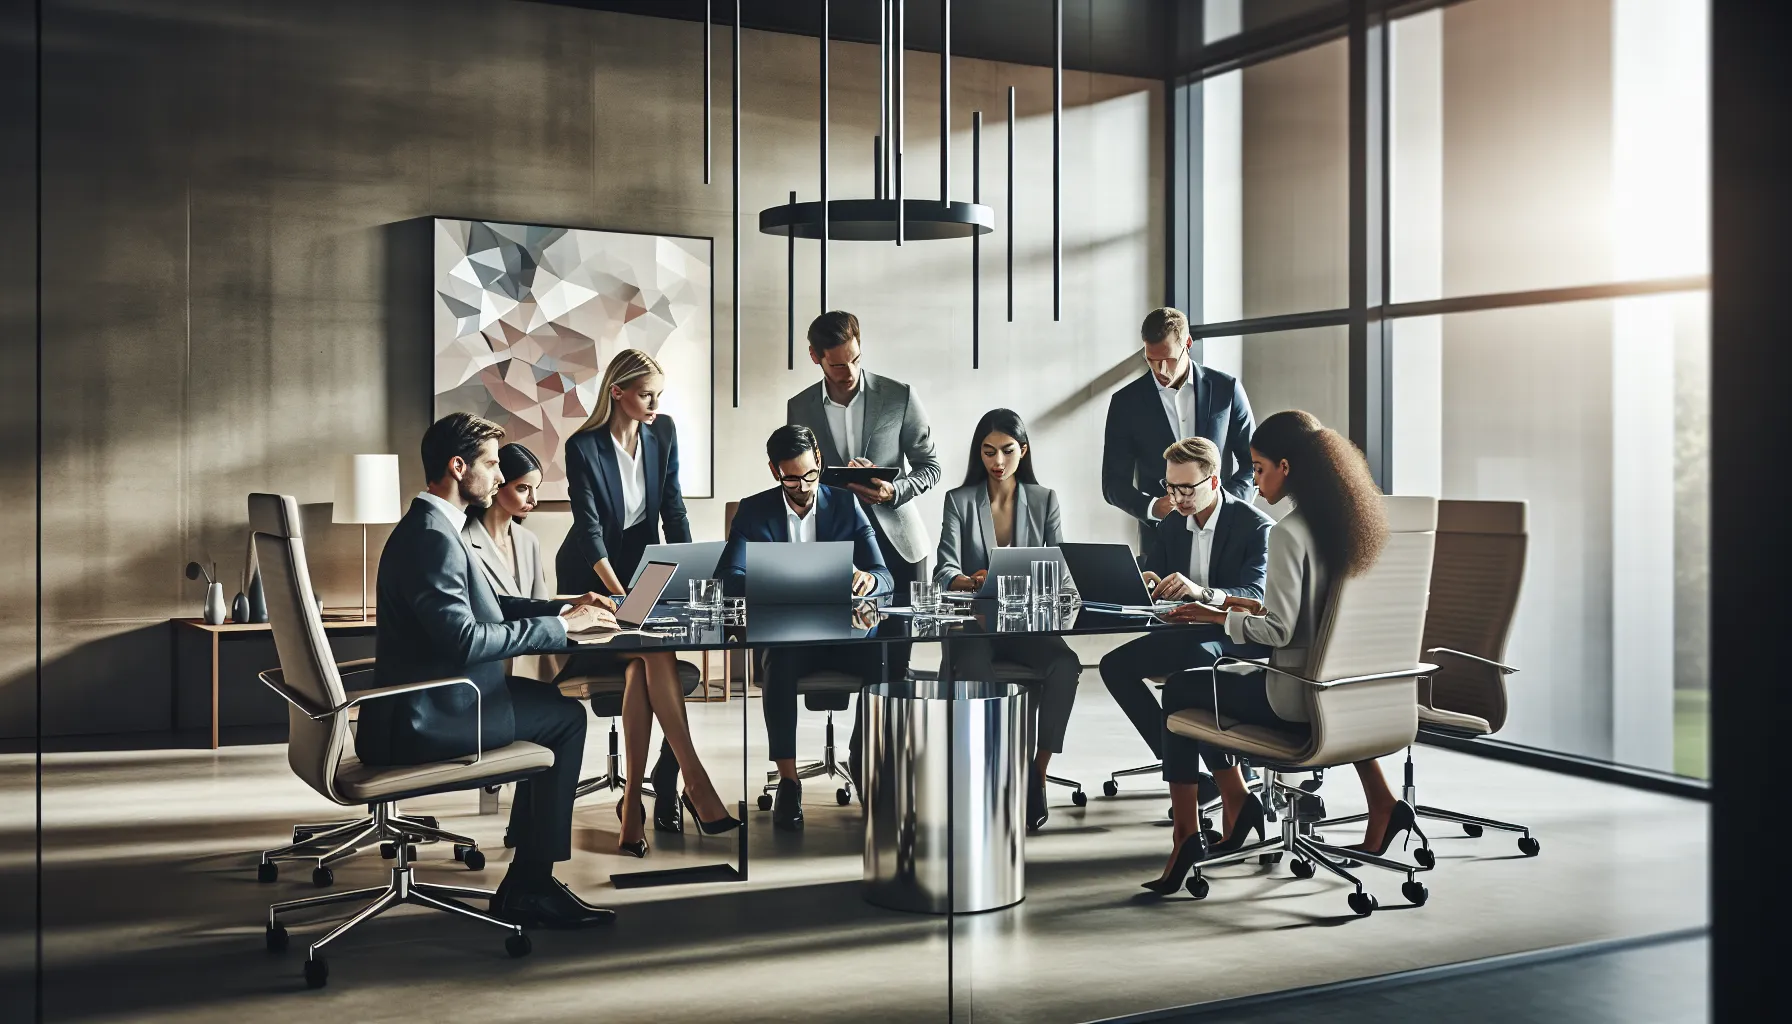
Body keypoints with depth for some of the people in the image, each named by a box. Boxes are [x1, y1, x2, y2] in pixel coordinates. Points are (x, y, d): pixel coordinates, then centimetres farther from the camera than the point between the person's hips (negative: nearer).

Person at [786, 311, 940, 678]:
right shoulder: (799, 407, 4)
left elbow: (930, 467, 3)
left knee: (896, 656, 1)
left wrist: (894, 492, -17)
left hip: (894, 540, -1)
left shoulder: (899, 397, -1)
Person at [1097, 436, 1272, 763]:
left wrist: (1201, 592, -43)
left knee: (1196, 656, -38)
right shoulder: (1170, 526, 8)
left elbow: (1255, 598, -25)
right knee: (1115, 664, -14)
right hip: (1185, 636, 7)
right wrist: (1143, 585, -19)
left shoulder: (1256, 526, -13)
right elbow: (1151, 578, 7)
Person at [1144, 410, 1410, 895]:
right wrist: (1260, 608, 15)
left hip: (1295, 702, -8)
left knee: (1179, 691, 9)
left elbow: (1279, 631, -21)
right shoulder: (1353, 519, 4)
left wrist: (1216, 616, -7)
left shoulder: (1289, 533, -20)